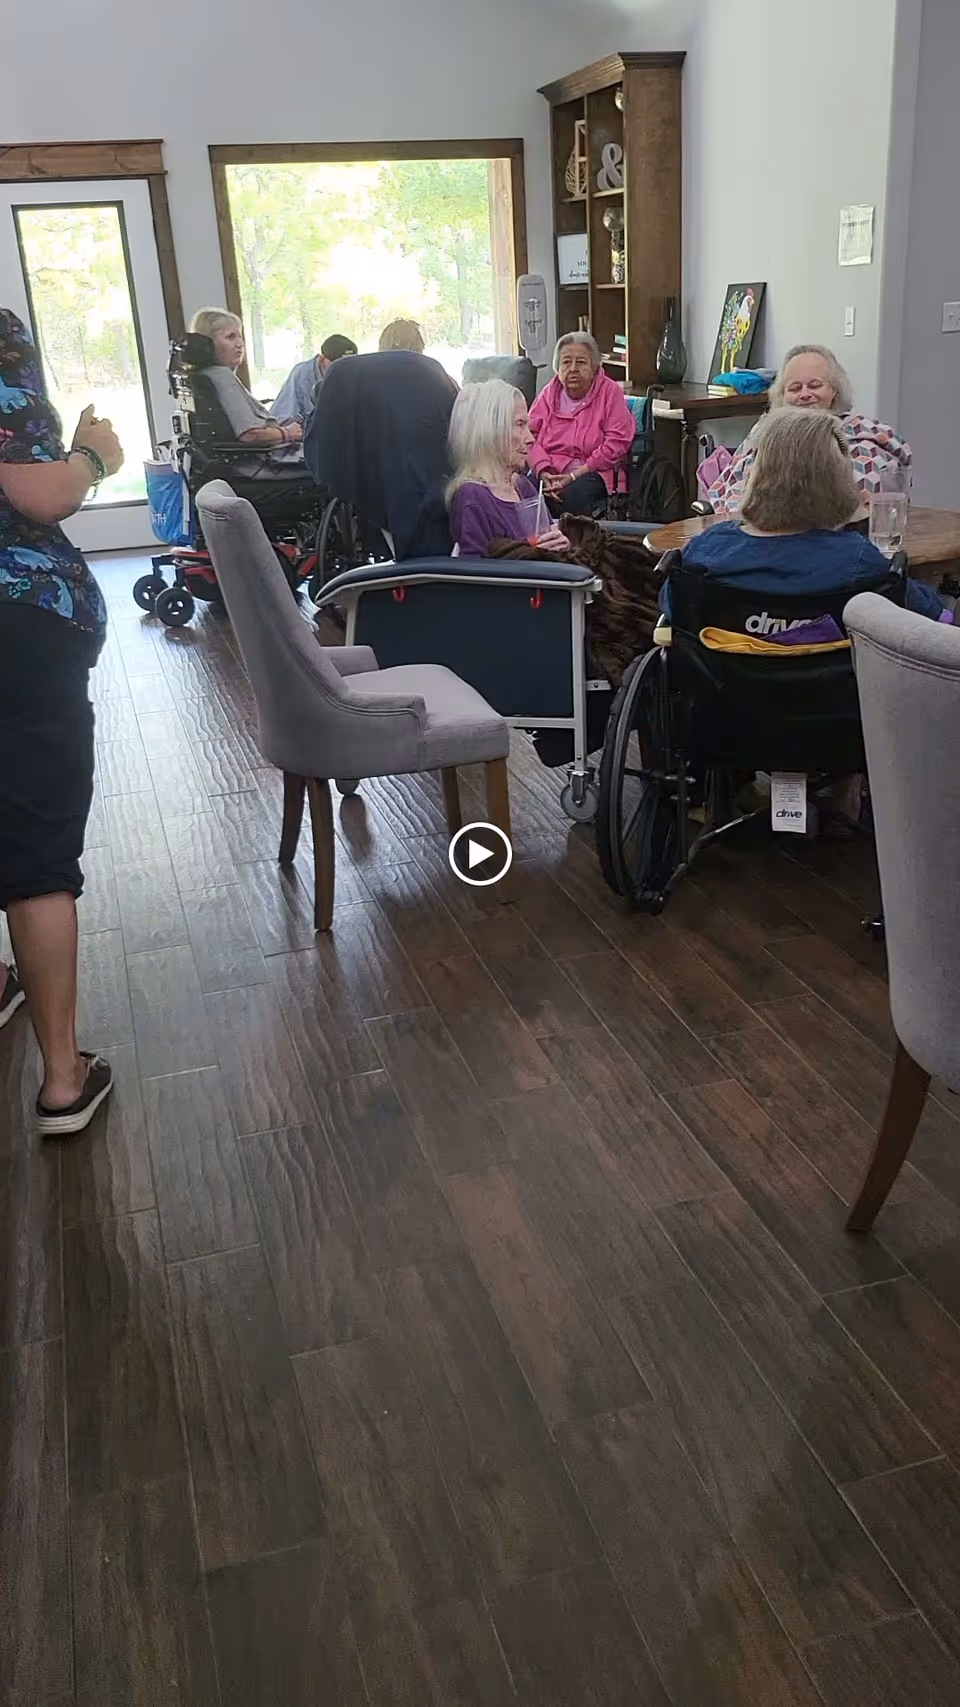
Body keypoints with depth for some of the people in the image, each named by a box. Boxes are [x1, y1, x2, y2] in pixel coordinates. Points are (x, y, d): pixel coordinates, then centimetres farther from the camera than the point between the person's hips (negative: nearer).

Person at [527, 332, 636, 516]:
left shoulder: (610, 391, 3)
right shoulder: (549, 392, 14)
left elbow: (617, 442, -7)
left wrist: (575, 475, -13)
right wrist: (544, 472, -14)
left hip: (591, 472, -2)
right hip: (551, 471, 3)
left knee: (574, 494, -36)